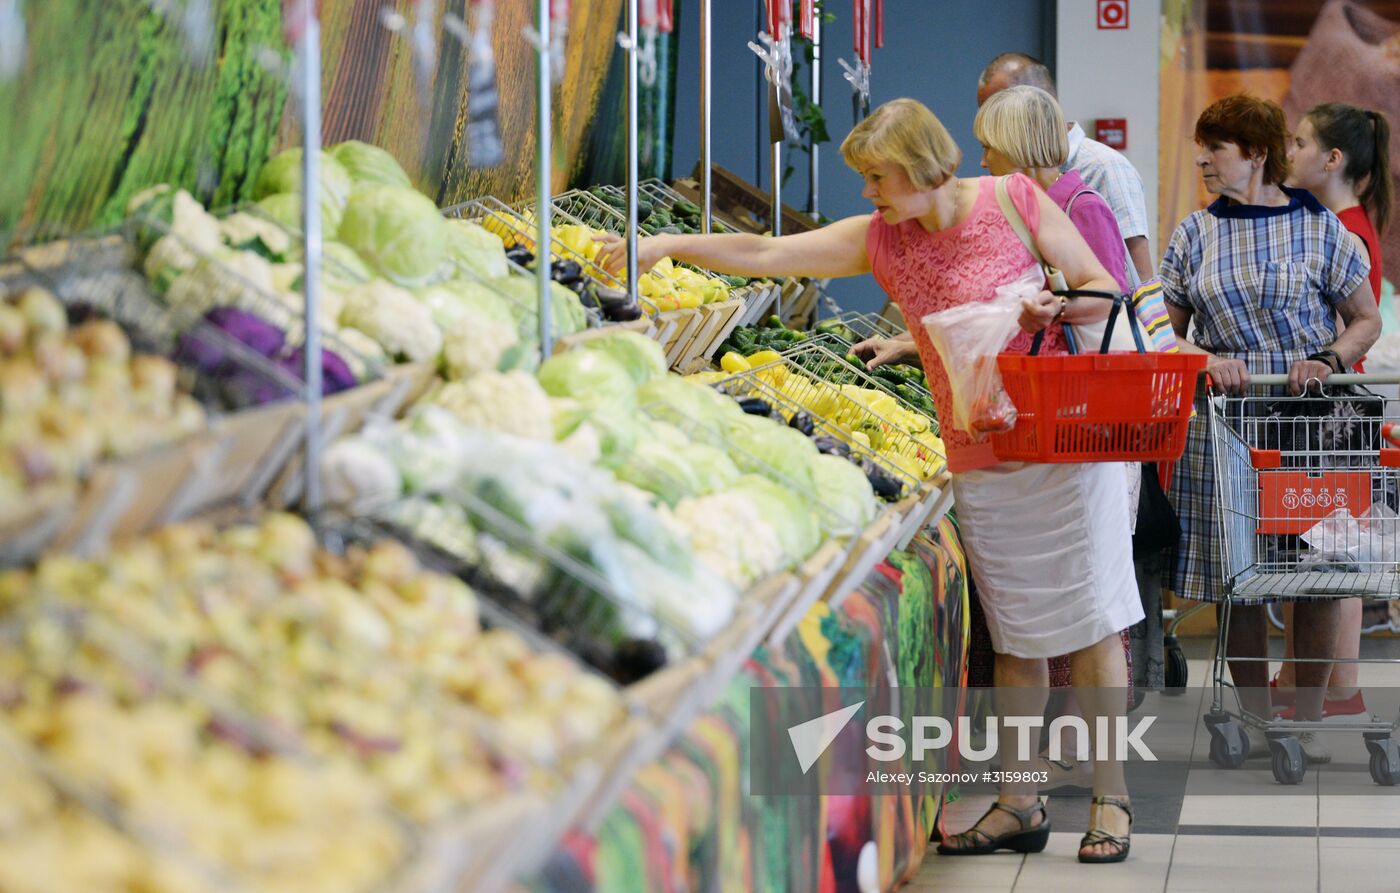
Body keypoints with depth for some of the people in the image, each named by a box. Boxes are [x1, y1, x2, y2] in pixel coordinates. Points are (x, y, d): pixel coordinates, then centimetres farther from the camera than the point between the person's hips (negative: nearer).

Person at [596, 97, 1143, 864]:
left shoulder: (1016, 202, -7)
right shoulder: (879, 238, 3)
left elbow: (1105, 291, -1)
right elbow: (767, 255, -2)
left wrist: (1054, 309, -21)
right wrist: (668, 246, -11)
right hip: (980, 466, 4)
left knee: (1090, 623, -1)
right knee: (1016, 634, 8)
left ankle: (1110, 799, 6)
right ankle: (1019, 804, 15)